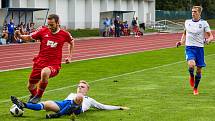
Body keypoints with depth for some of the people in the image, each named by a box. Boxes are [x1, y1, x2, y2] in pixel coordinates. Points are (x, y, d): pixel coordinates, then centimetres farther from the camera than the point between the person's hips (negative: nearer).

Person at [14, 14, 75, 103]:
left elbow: (71, 42, 19)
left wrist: (69, 57, 15)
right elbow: (29, 37, 5)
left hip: (54, 65, -3)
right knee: (30, 87, 14)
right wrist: (20, 36, -14)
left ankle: (38, 96, -17)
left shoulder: (64, 34, -2)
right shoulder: (43, 31, -1)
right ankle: (34, 95, 53)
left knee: (45, 72, -40)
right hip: (40, 62, 3)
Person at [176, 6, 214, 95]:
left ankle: (195, 88, 24)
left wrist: (208, 40, -23)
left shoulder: (204, 23, -2)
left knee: (199, 69, 4)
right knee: (191, 65, -25)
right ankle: (191, 76, 10)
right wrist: (181, 42, 8)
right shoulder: (187, 22, 7)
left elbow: (211, 36, -1)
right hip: (189, 47, 1)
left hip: (199, 48, 0)